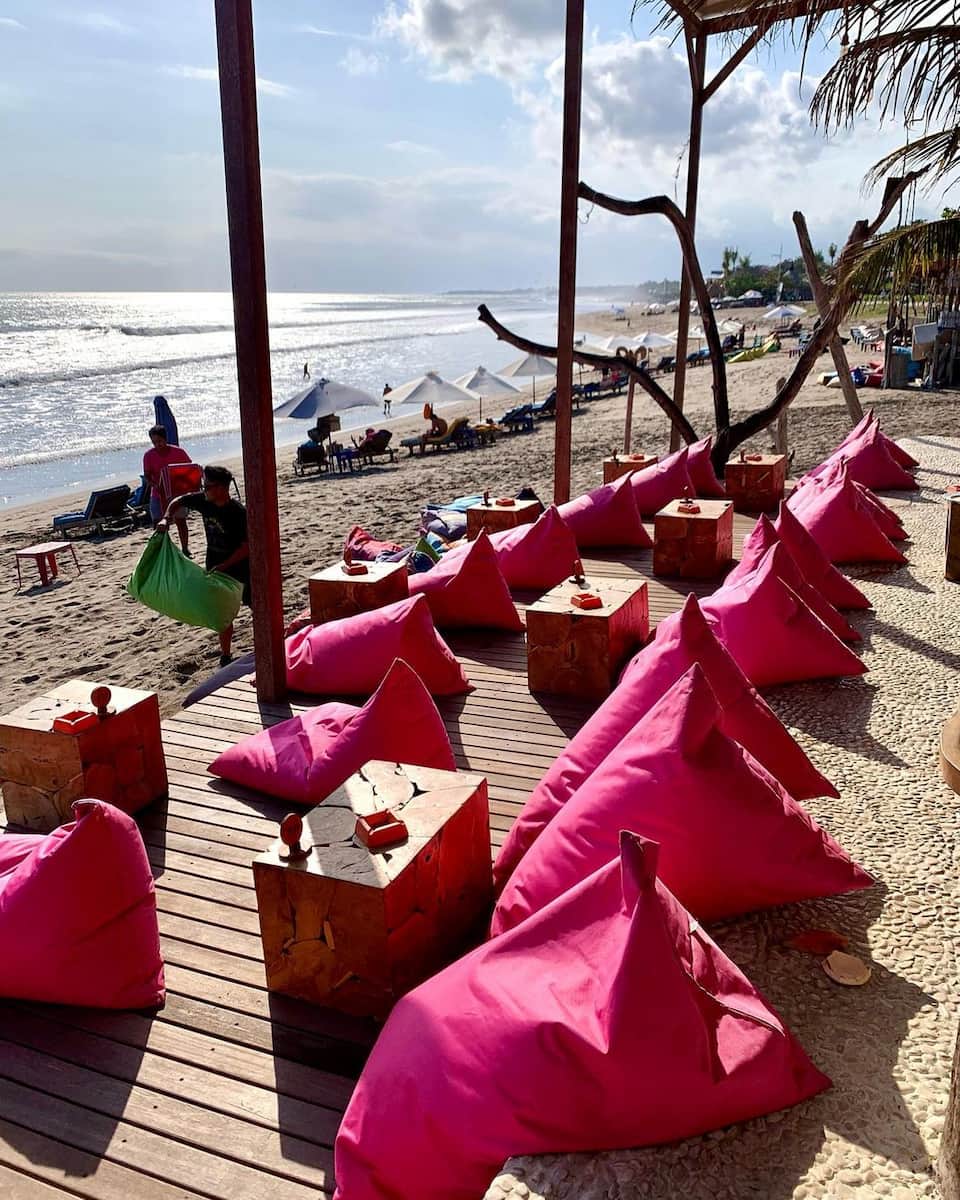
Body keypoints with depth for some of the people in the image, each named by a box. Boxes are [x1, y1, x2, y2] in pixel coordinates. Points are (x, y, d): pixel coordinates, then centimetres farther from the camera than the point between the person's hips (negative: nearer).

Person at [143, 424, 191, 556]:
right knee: (158, 523, -2)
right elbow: (147, 475, -6)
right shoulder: (149, 455, -9)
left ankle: (185, 548, 19)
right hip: (158, 494, 0)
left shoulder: (178, 452, -10)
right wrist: (154, 485, -27)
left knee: (181, 521, 5)